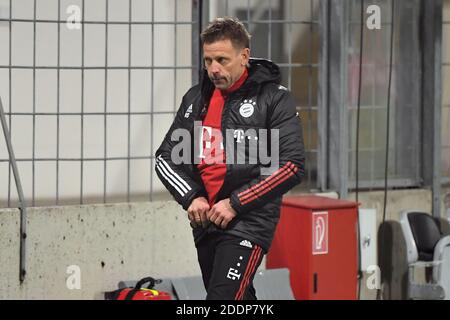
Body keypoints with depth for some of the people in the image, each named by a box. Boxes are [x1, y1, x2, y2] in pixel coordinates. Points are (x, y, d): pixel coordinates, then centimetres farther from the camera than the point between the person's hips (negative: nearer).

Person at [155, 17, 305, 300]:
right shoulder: (196, 98, 10)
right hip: (205, 222, 7)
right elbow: (166, 157, 14)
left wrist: (235, 204, -15)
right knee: (240, 299, 15)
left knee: (222, 299, -19)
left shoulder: (275, 99, -7)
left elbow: (292, 166, -13)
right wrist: (191, 197, -5)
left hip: (249, 222, -7)